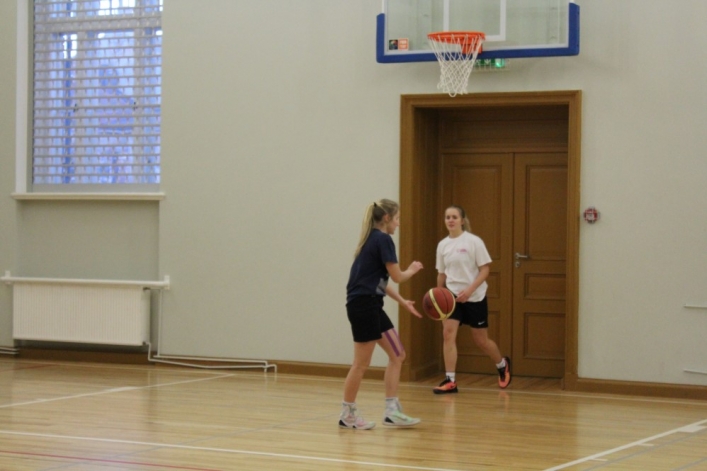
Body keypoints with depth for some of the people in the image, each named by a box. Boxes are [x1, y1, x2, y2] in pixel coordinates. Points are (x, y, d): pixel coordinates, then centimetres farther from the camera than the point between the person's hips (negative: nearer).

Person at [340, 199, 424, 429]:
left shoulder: (374, 239, 17)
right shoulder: (383, 240, -12)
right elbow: (397, 276, -11)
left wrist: (403, 302, 22)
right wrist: (413, 269, 10)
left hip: (371, 306, 10)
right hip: (363, 305, -10)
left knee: (397, 354, 10)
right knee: (361, 364, -3)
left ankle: (392, 411, 9)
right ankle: (347, 414, 7)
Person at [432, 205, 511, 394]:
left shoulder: (474, 241, -11)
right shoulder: (442, 245, 3)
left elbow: (485, 270, -12)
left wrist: (469, 290, -22)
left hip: (475, 297, -3)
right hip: (452, 296, 4)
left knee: (481, 340, 8)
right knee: (448, 334, -14)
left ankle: (503, 365, 37)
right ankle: (450, 381, -11)